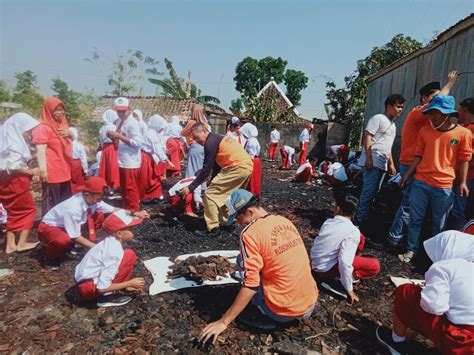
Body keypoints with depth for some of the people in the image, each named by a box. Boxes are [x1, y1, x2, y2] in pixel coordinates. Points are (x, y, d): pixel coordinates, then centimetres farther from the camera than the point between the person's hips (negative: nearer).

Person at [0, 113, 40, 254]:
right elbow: (13, 166, -23)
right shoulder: (13, 142, -16)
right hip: (14, 181, -8)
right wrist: (30, 172, -12)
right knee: (28, 209, 6)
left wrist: (27, 171, 3)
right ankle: (22, 243, 8)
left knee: (14, 212, 15)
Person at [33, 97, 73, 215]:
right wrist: (43, 170, -24)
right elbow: (40, 151, -18)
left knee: (65, 201, 17)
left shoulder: (61, 125, 15)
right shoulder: (43, 127, -11)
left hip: (64, 170, 9)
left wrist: (70, 134, 3)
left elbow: (69, 145, 26)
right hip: (51, 172, -9)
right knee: (51, 202, -4)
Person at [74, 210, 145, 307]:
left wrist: (125, 286, 12)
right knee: (129, 255, -14)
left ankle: (107, 294, 10)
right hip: (89, 288, -9)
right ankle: (107, 296, -7)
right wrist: (130, 283, -13)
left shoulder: (109, 242, 5)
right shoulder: (114, 251, -22)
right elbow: (102, 288, -24)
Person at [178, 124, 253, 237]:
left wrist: (190, 187, -5)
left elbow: (206, 169, -10)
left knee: (210, 194, -3)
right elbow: (216, 165, 24)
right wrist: (213, 184, 25)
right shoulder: (217, 139, 22)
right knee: (228, 194, 28)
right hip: (247, 167, 10)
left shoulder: (210, 142, -7)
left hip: (237, 168, -10)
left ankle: (212, 229, 2)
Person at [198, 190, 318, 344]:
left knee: (243, 262, 8)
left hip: (284, 311, -6)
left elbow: (250, 286, -18)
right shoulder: (284, 220, 5)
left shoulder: (250, 233, -16)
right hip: (311, 303, 7)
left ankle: (267, 312, 9)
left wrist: (223, 322, -10)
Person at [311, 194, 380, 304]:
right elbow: (345, 263, -27)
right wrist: (349, 290, -15)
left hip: (314, 265, 7)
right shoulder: (353, 232, -21)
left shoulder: (328, 222, -2)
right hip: (326, 270, -6)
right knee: (374, 266, -4)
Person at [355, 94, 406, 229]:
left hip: (382, 163, 9)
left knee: (372, 192, 9)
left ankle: (360, 216, 16)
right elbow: (367, 137, -13)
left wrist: (391, 164, 24)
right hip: (372, 161, -9)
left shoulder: (393, 125, 23)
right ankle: (362, 219, -5)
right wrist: (368, 157, -22)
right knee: (369, 191, -11)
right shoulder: (378, 118, -4)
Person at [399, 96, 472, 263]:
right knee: (415, 219, 5)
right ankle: (411, 250, 16)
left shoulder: (463, 133, -3)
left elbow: (464, 160, 0)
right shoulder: (425, 131, 4)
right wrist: (407, 174, 3)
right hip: (420, 183, 2)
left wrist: (463, 183, -3)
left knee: (438, 224, 10)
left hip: (444, 187, -2)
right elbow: (418, 156, 8)